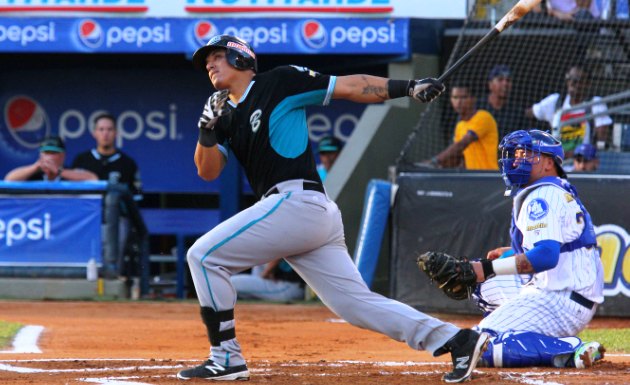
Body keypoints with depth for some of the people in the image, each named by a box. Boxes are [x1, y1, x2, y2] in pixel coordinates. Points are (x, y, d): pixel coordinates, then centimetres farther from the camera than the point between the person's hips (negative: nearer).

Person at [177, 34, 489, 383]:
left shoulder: (279, 82, 3)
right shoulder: (227, 116, 23)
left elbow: (348, 87, -1)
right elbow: (207, 171, 14)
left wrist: (407, 87, -10)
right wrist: (207, 129, -5)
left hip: (297, 201, -8)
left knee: (203, 256, -5)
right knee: (357, 303, 3)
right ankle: (456, 340, 1)